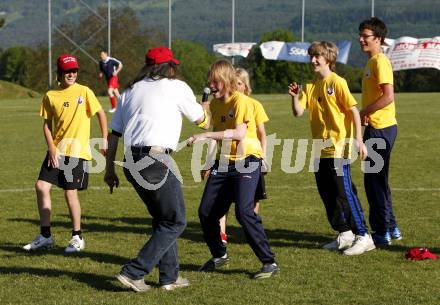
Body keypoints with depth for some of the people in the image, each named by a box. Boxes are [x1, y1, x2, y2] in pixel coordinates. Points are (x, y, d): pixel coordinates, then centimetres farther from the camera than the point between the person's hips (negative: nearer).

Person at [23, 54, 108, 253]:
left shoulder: (84, 92, -4)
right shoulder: (50, 96, 4)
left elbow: (100, 114, 3)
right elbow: (47, 124, 7)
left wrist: (104, 140, -2)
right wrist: (51, 149, -4)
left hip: (77, 151, -4)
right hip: (56, 150, 4)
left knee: (70, 192, -5)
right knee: (41, 186, -2)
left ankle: (77, 238, 10)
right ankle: (45, 235, 10)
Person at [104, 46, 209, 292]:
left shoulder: (132, 90, 19)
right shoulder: (177, 87, 4)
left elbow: (114, 133, 16)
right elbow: (203, 122, 16)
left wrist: (110, 169, 21)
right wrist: (205, 108, 39)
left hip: (131, 162, 7)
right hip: (156, 159, -7)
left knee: (163, 219, 21)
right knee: (175, 222, 3)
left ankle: (170, 276, 22)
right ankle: (134, 272, -5)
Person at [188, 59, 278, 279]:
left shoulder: (241, 101, -14)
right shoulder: (215, 104, 10)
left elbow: (239, 133, -27)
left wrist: (205, 136, -30)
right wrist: (211, 163, 14)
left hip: (247, 161, -8)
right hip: (224, 162, 8)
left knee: (244, 211, -20)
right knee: (206, 212, 4)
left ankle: (269, 263, -11)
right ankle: (219, 255, 27)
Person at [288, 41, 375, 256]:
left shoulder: (337, 82, -8)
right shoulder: (310, 86, 11)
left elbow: (353, 111, -10)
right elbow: (298, 112, 4)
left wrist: (359, 140, -15)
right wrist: (294, 97, -15)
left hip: (338, 147, -8)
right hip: (320, 149, 8)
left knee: (344, 192, -10)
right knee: (327, 194, 11)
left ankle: (363, 236, -5)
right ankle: (345, 234, 22)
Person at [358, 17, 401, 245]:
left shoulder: (380, 62, -14)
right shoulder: (372, 62, 16)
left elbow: (388, 96, -24)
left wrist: (364, 112, -16)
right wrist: (365, 114, 8)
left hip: (381, 128, -10)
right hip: (375, 127, 10)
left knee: (374, 180, -4)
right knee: (377, 180, 16)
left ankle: (382, 232, 2)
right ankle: (391, 228, 24)